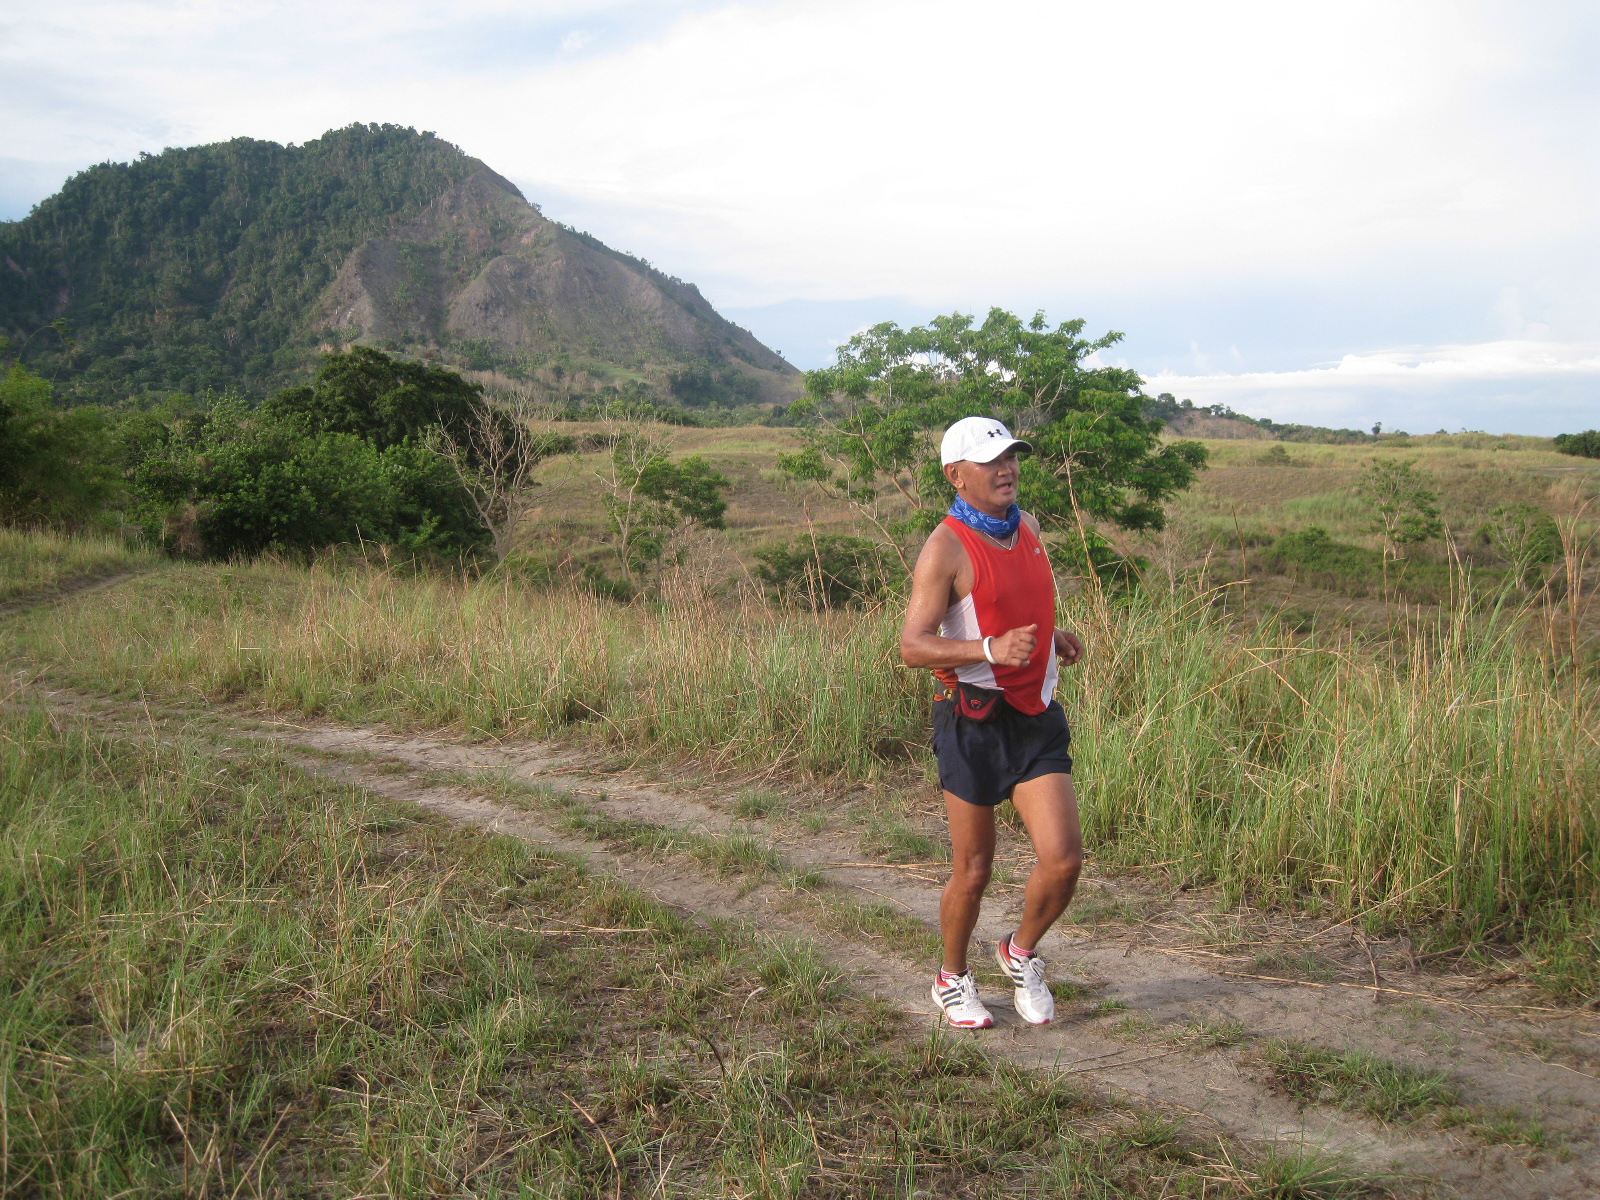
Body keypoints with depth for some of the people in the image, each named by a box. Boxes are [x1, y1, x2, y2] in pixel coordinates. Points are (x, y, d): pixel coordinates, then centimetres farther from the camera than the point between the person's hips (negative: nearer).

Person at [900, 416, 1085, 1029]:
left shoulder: (1027, 526, 10)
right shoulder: (946, 547, -12)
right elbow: (913, 645, -18)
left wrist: (1053, 636, 9)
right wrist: (991, 649, -31)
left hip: (1037, 715, 6)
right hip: (975, 720, -5)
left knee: (1064, 858, -4)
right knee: (973, 869, 6)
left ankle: (1021, 953, 25)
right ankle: (952, 979, 31)